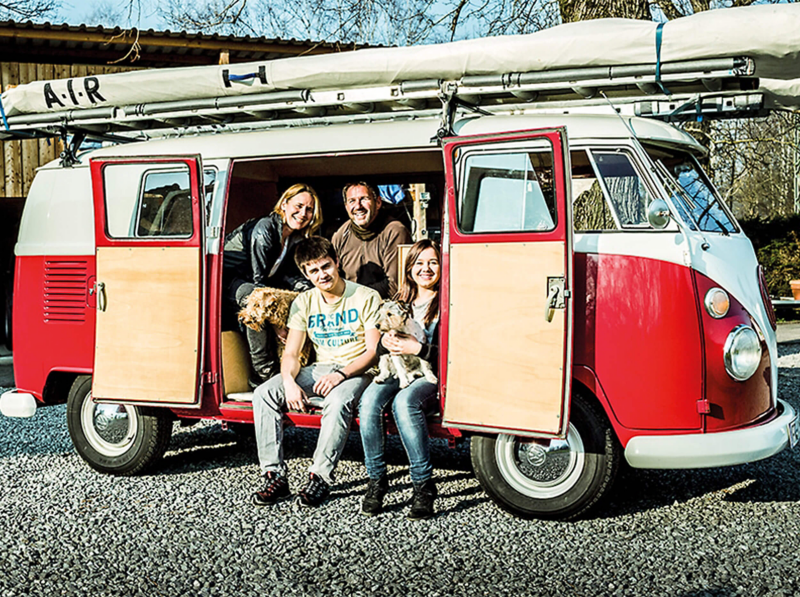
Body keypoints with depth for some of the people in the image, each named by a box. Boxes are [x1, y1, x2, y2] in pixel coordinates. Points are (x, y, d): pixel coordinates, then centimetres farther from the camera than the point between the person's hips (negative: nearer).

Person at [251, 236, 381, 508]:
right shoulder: (304, 303, 8)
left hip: (356, 372, -5)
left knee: (338, 402, -39)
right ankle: (275, 476, -19)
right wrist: (289, 382, -19)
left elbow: (373, 351, -10)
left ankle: (320, 477, -29)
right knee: (264, 393, -17)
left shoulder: (366, 298, -5)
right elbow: (291, 353, 3)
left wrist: (341, 374, -26)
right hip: (319, 371, 5)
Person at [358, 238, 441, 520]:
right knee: (370, 400, -28)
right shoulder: (400, 301, 20)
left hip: (430, 376, -5)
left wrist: (417, 348, -18)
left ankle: (424, 484, -29)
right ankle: (376, 479, -19)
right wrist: (386, 341, -5)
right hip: (397, 372, 5)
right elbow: (379, 348, 18)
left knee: (404, 401, -36)